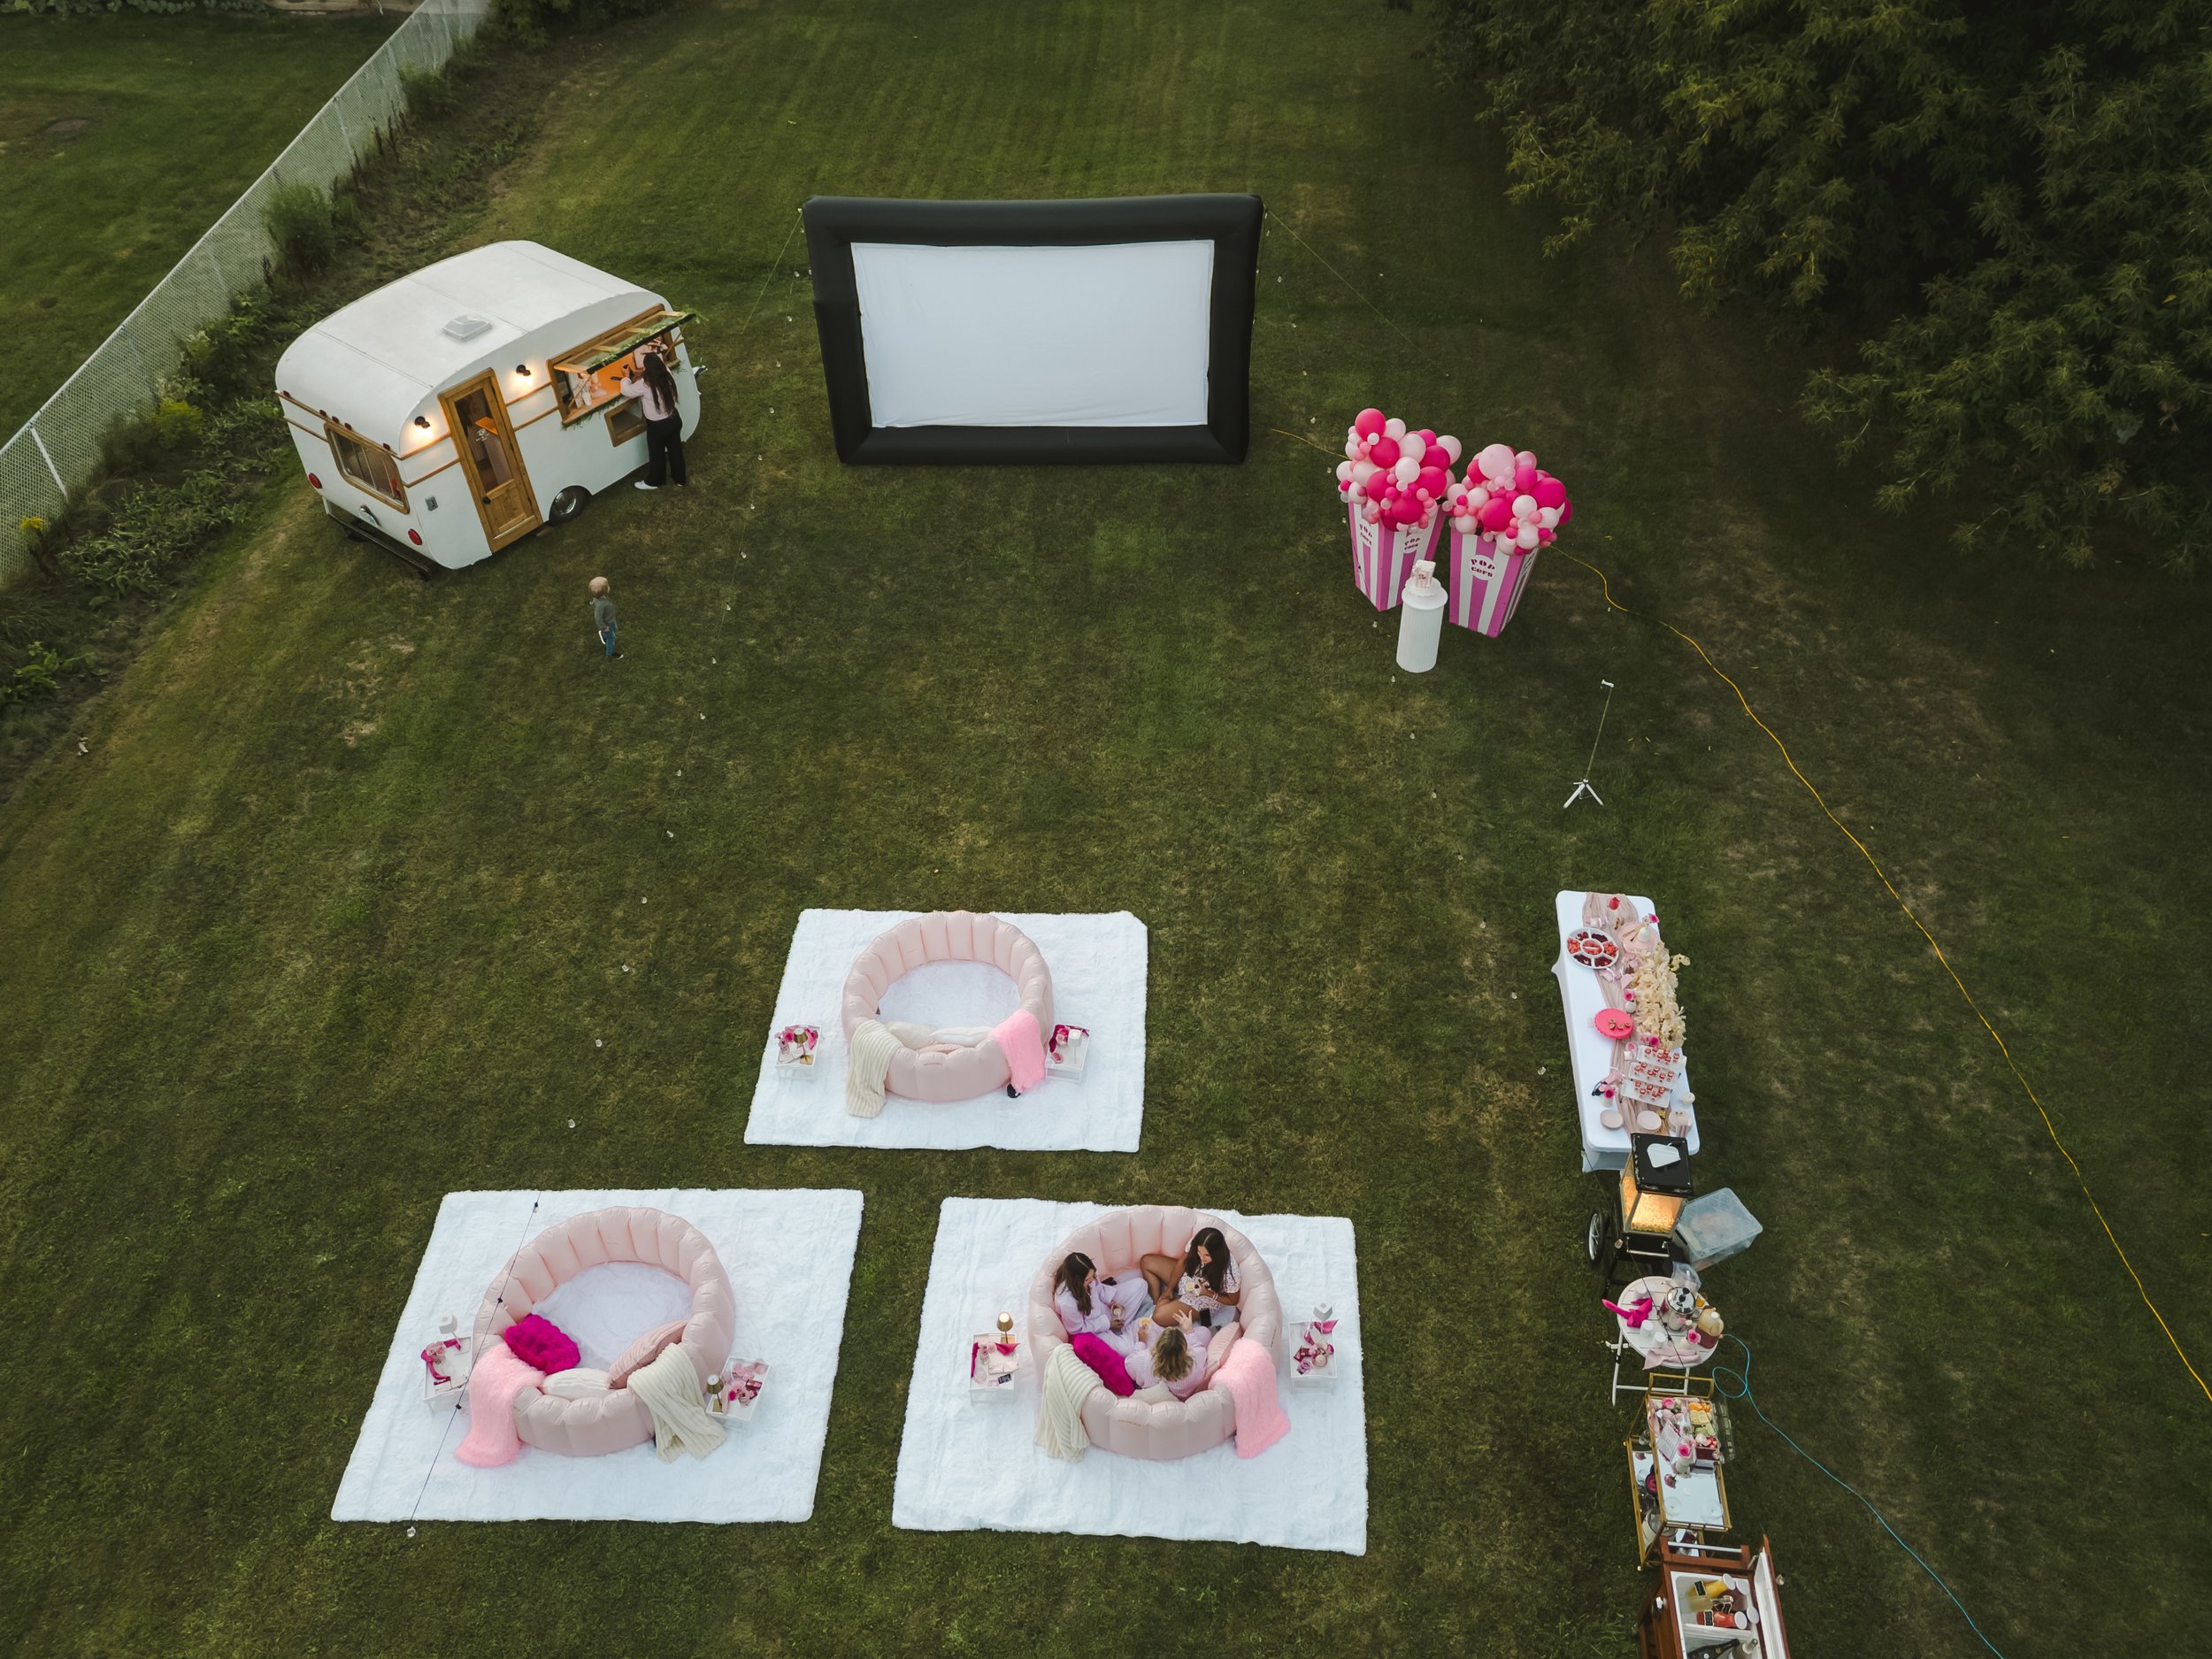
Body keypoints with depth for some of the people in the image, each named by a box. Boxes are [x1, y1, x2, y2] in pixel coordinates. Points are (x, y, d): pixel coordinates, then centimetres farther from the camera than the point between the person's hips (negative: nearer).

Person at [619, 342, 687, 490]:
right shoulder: (667, 376, -13)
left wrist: (626, 378, 1)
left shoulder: (644, 385, -30)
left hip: (658, 426, -5)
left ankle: (653, 482, 40)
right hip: (674, 419, 5)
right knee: (675, 450, 25)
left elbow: (625, 391, -15)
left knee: (657, 454, 18)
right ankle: (680, 478, 43)